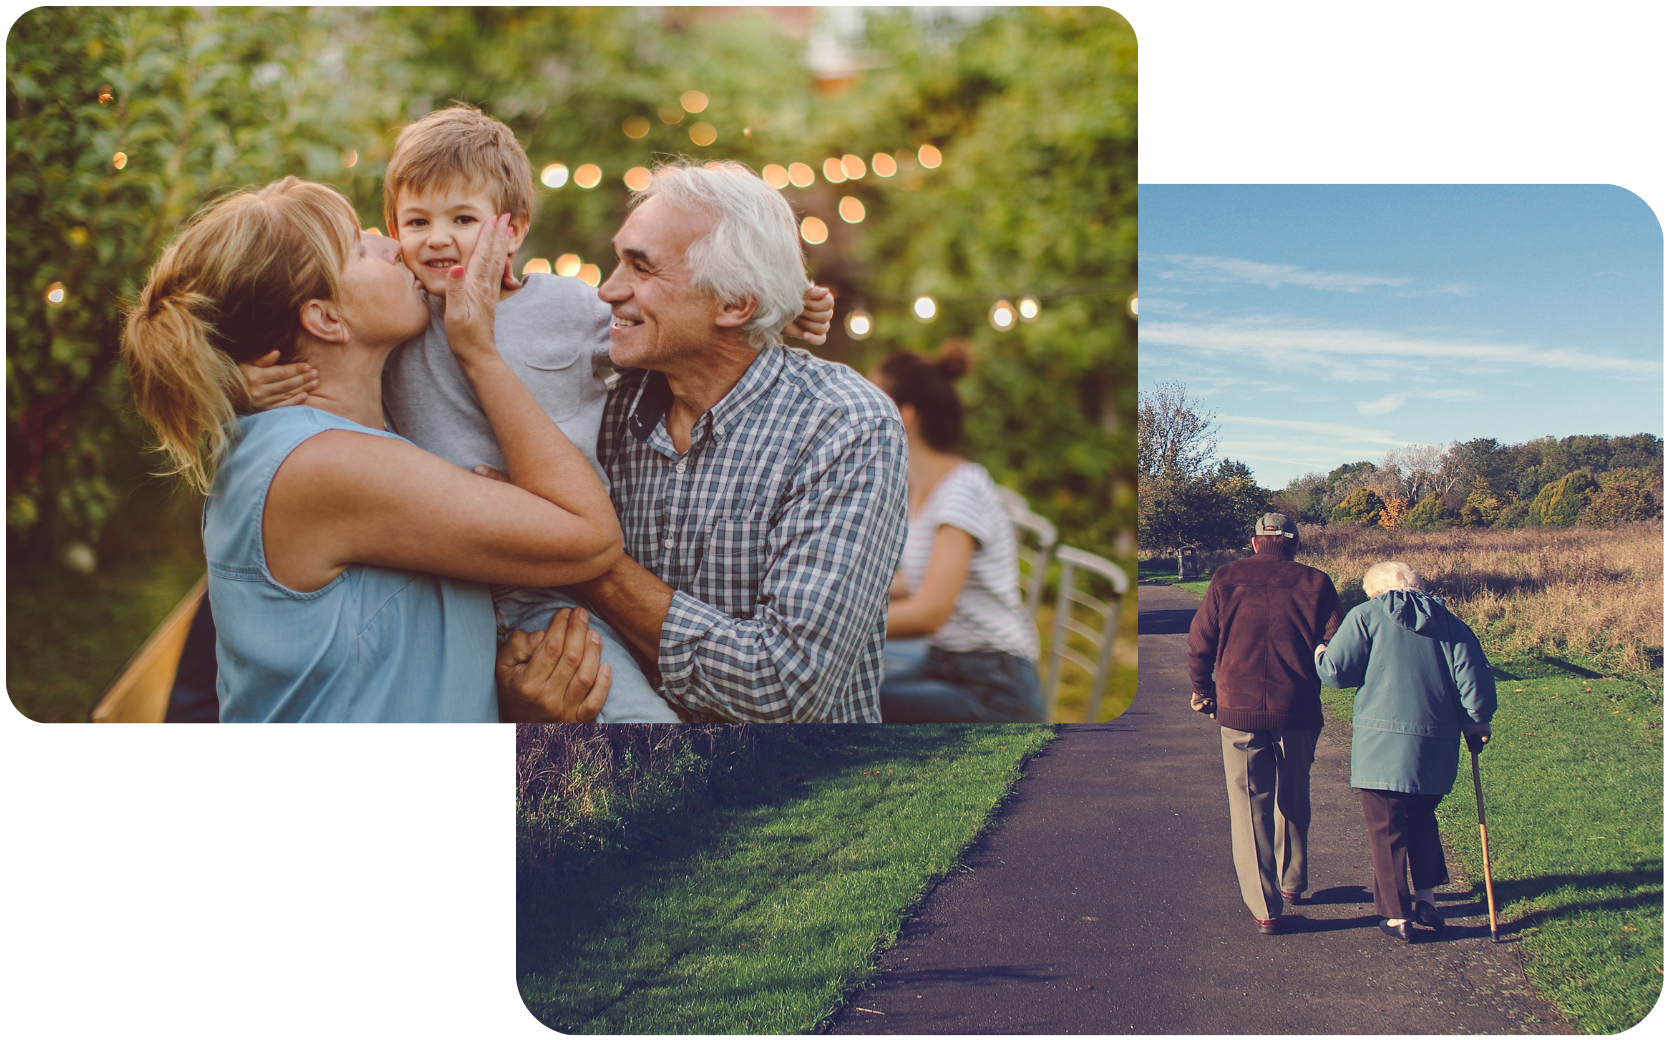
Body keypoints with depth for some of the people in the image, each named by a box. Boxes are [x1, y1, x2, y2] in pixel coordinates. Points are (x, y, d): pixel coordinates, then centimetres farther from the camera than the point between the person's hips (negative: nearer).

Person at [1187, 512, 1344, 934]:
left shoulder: (1228, 579, 1)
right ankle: (1292, 881, 37)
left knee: (1250, 808, 5)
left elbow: (1200, 642, 1)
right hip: (1299, 713, 1)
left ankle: (1264, 907, 1)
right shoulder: (1314, 583, 1)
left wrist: (1203, 692, 16)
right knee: (1293, 800, 22)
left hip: (1239, 712, -1)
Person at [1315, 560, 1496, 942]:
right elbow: (1474, 680, 2)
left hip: (1382, 746, -4)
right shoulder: (1450, 623, 9)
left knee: (1387, 829, 5)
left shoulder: (1366, 617, -2)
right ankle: (1426, 898, 23)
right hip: (1436, 748, 4)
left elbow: (1335, 671, -7)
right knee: (1422, 819, 24)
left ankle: (1396, 916, 9)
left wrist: (1319, 654, 14)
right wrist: (1476, 724, 16)